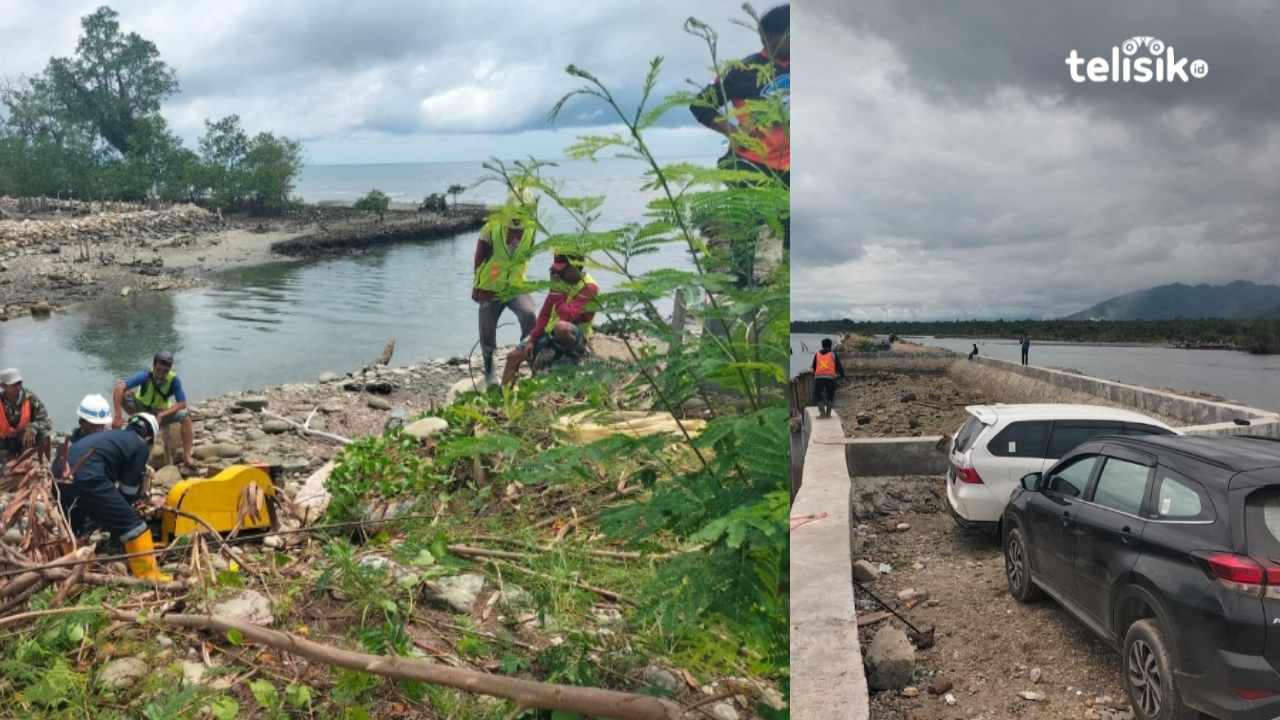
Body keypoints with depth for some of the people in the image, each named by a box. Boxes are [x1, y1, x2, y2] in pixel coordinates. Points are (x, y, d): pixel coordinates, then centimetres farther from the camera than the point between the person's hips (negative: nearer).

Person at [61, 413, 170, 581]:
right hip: (87, 477, -8)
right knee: (130, 521, 2)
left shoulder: (113, 436, 34)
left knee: (73, 524, 31)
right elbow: (129, 487, 14)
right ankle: (149, 575, 2)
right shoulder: (141, 446, 13)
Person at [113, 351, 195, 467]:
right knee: (121, 396, -27)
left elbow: (182, 404, -23)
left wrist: (162, 415, -37)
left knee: (185, 416, -26)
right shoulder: (146, 376, -29)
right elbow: (120, 386, -40)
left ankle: (187, 456, -20)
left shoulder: (174, 380, -24)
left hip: (162, 412, 1)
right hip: (141, 409, 0)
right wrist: (118, 416, -47)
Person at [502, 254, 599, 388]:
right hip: (549, 334, 7)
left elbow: (567, 315, -28)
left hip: (571, 338, -7)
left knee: (561, 327, -42)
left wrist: (556, 293, -20)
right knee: (513, 357, 1)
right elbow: (545, 314, 10)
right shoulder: (560, 281, 7)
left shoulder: (589, 288, -15)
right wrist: (532, 340, 3)